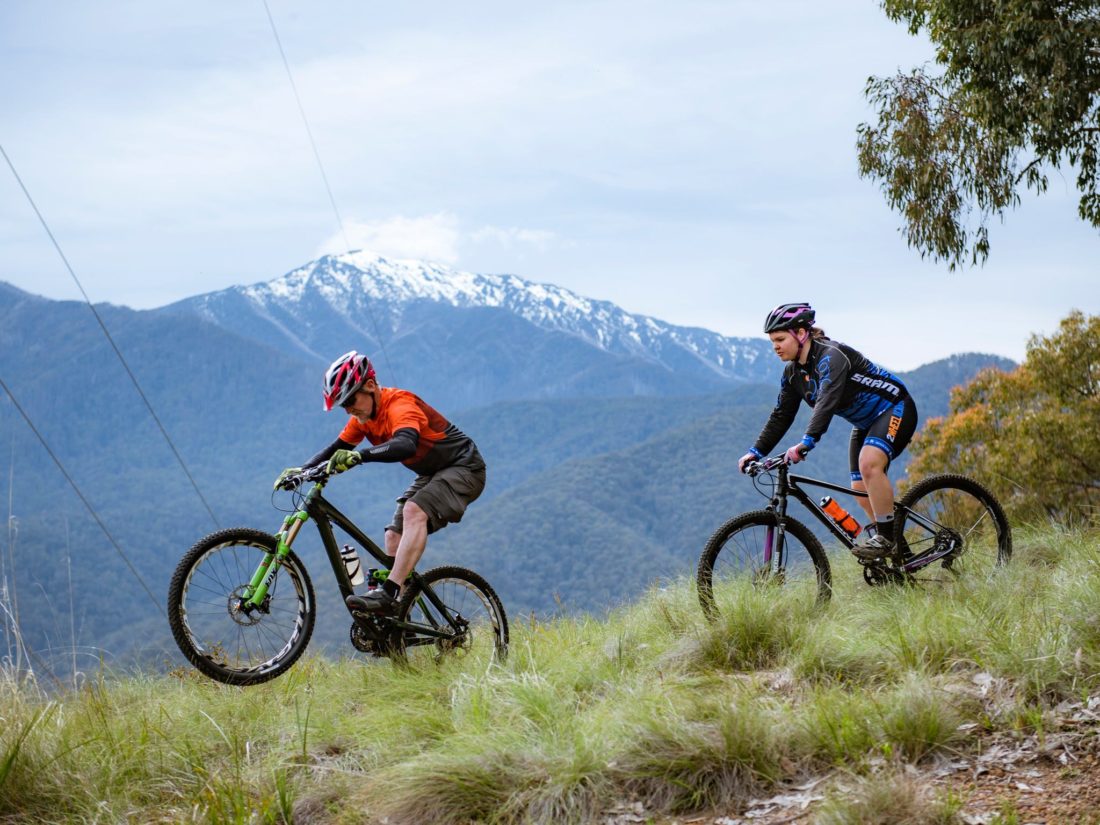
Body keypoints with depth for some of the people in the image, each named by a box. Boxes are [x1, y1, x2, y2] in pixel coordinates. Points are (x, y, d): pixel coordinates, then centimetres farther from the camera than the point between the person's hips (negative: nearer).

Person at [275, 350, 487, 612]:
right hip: (431, 474, 10)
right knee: (394, 537, -1)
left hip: (464, 468, -10)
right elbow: (337, 449, 7)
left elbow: (406, 445, -46)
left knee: (414, 512, -32)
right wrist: (302, 470, -9)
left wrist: (359, 456, -58)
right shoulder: (364, 415, 0)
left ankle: (388, 593, -38)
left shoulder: (399, 404, -27)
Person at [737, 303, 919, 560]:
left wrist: (807, 442, -54)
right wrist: (756, 451, -7)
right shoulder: (793, 373, 0)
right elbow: (781, 416, 3)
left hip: (894, 409, -10)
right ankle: (897, 550, 17)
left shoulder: (831, 356, -28)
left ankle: (886, 537, -23)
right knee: (861, 490, 4)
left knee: (869, 463, -32)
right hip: (865, 423, 10)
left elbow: (827, 401, -42)